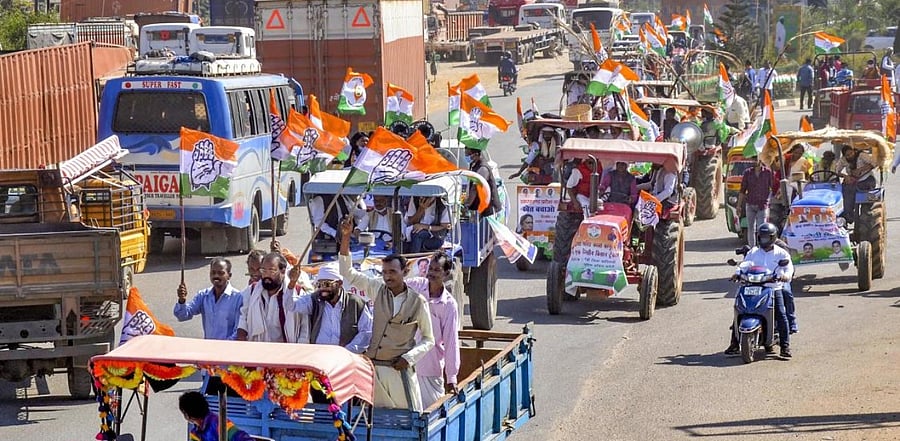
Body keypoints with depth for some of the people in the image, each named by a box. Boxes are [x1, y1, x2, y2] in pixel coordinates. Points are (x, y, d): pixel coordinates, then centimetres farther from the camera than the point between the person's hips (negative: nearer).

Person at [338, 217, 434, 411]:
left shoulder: (418, 302, -3)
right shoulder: (377, 290, 5)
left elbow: (428, 339, 6)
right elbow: (347, 272, 3)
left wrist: (409, 357, -9)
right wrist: (346, 237, -6)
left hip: (400, 368, -3)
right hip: (373, 366, 3)